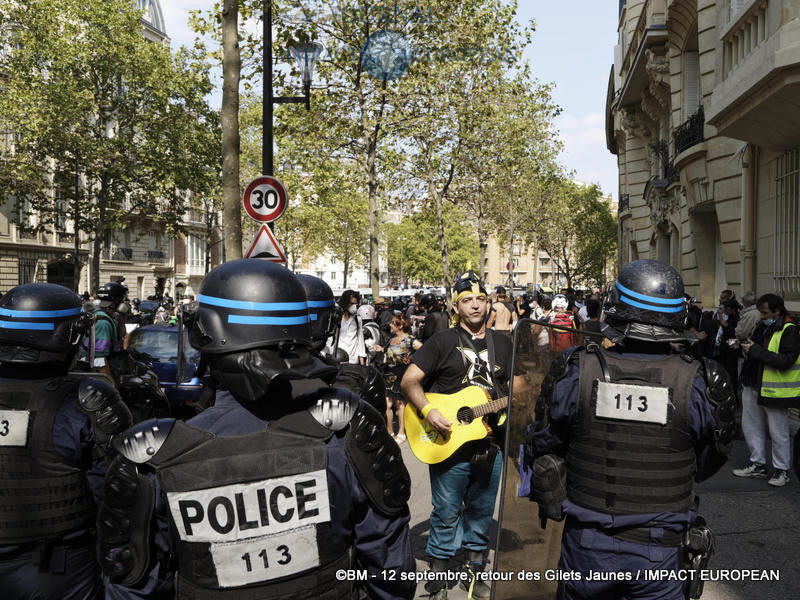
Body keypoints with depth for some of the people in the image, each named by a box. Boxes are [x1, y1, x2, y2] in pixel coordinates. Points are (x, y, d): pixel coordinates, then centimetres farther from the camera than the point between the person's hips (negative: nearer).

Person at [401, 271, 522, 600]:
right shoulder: (442, 341, -3)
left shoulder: (503, 343, 10)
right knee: (447, 514, 5)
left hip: (491, 444, 4)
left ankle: (475, 572, 34)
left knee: (481, 512, 16)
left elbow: (517, 386, 17)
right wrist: (428, 412, -21)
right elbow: (409, 380, -7)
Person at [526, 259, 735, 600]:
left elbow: (542, 447, 0)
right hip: (660, 557, -1)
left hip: (585, 549, 1)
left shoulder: (574, 372, -15)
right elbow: (704, 468, 2)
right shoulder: (700, 384, -15)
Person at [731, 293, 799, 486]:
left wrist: (756, 350, -24)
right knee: (751, 427, 15)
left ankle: (781, 470, 19)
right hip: (753, 387, 8)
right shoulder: (763, 327, 11)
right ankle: (758, 464, 28)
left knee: (778, 432, 4)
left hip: (774, 390, -8)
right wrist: (742, 345, 5)